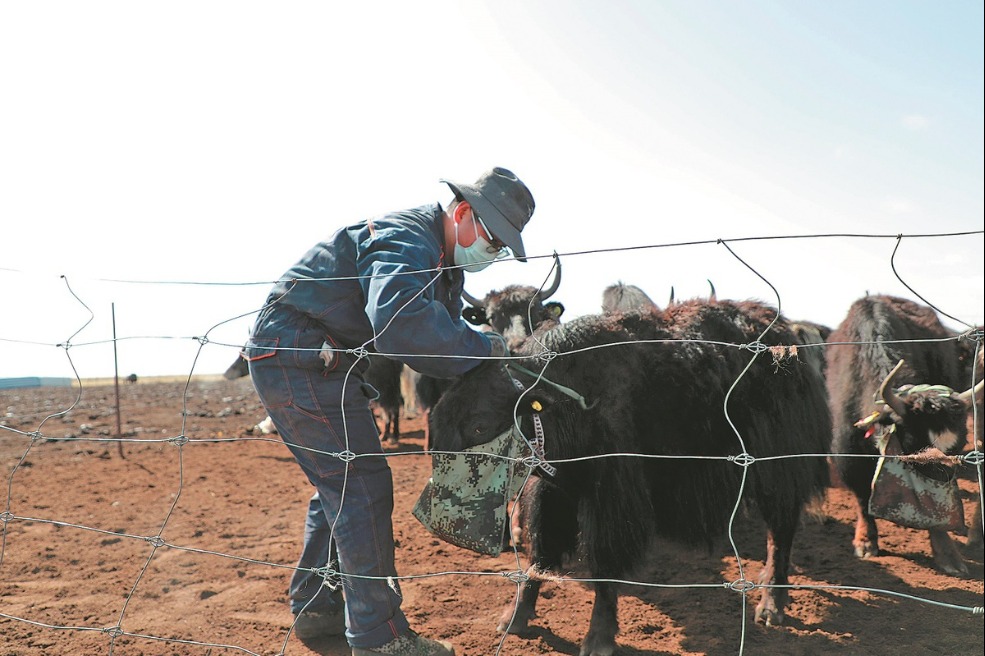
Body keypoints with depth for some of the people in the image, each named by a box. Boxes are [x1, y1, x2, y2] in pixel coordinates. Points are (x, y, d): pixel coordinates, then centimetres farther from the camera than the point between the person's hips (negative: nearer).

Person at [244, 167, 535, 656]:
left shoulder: (443, 261, 13)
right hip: (299, 356, -11)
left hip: (312, 363, 11)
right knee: (363, 486, -9)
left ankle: (314, 607, 30)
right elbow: (402, 323, -40)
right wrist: (484, 348, -29)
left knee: (340, 484, 17)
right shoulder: (407, 242, -21)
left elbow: (442, 330, 9)